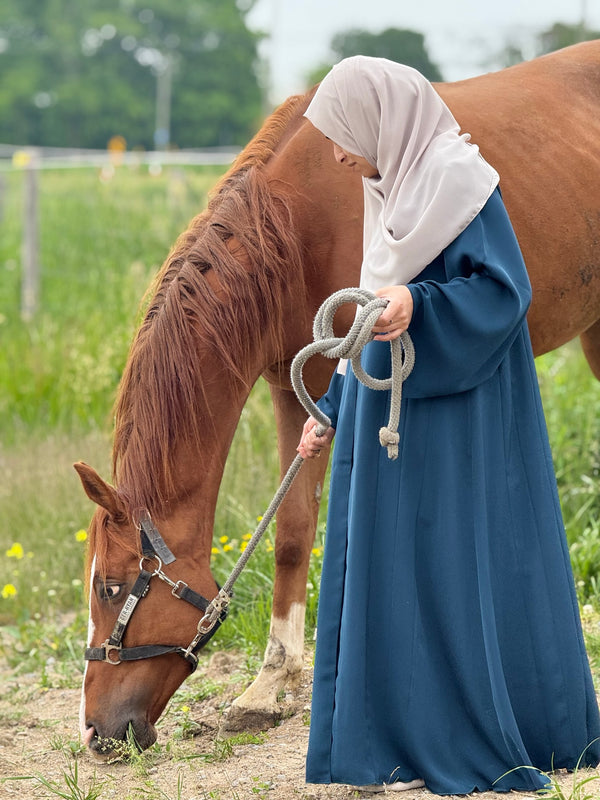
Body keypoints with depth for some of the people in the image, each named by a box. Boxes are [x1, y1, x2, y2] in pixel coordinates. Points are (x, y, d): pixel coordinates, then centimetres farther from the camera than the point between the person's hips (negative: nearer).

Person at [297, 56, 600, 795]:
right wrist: (333, 408, 20)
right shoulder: (392, 191, 14)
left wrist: (415, 303, -34)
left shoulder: (456, 179, -13)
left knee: (451, 568, -5)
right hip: (389, 409, 9)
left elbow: (504, 290, -20)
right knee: (383, 568, 9)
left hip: (450, 416, -9)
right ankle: (404, 740, 14)